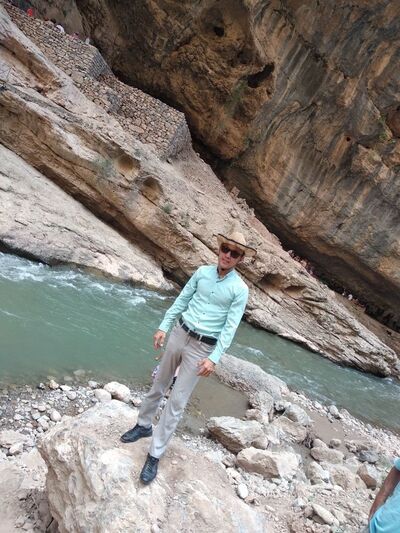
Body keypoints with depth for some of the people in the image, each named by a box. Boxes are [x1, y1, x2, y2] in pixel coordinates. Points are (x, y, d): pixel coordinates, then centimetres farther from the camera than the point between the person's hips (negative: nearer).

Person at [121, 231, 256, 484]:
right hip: (180, 335, 4)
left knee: (177, 402, 1)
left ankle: (155, 455, 14)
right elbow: (181, 300, 7)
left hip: (203, 348, -4)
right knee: (159, 385, 19)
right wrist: (164, 326, 4)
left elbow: (230, 328, -12)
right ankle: (144, 425, 43)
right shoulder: (203, 272, 0)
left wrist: (214, 359, -18)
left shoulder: (240, 289, -10)